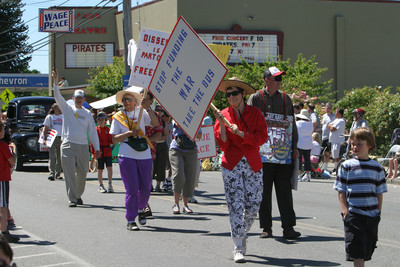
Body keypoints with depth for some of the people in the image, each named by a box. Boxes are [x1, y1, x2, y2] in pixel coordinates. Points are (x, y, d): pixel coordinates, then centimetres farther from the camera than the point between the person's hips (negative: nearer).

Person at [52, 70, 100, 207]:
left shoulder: (87, 114, 11)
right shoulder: (67, 108, 7)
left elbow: (93, 132, 10)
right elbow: (57, 96, -6)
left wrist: (97, 148, 4)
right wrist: (55, 81, -20)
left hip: (83, 146, 3)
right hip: (68, 145, -3)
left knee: (82, 173, 8)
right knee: (70, 173, -9)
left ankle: (78, 195, 28)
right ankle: (72, 199, -10)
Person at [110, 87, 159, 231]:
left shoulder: (141, 112, 7)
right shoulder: (118, 117, 7)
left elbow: (155, 123, -9)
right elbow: (114, 139, 2)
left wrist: (147, 108, -20)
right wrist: (128, 133, -13)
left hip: (144, 155, 2)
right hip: (127, 156, -2)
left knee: (145, 187, 6)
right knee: (132, 188, -7)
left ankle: (140, 209, 35)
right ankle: (130, 220, 0)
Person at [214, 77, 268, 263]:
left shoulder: (255, 113, 3)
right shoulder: (223, 115, 3)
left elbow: (262, 137, -7)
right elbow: (223, 144, -3)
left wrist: (241, 134, -17)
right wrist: (221, 125, -16)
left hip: (253, 165, 1)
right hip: (232, 165, -1)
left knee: (253, 205, 3)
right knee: (236, 205, -8)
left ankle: (243, 234, 30)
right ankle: (238, 248, -6)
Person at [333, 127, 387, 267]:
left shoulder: (377, 168, 7)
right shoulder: (346, 166, 0)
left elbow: (380, 193, 10)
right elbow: (341, 192, 1)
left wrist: (378, 212, 3)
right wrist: (345, 212, -9)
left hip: (372, 215, 3)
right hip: (353, 214, -3)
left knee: (366, 251, 8)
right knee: (357, 251, -8)